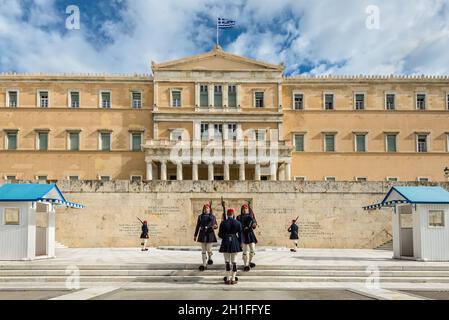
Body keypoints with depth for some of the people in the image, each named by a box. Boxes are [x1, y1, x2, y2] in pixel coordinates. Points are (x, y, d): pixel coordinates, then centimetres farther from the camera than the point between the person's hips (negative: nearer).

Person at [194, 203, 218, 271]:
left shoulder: (212, 217, 2)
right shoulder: (200, 216, 7)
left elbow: (216, 226, 3)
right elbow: (198, 226, 10)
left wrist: (214, 226, -21)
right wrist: (195, 235, 9)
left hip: (210, 234, -2)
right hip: (202, 234, 2)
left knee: (208, 249, -1)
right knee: (203, 250, 2)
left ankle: (210, 258, 32)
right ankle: (204, 264, 8)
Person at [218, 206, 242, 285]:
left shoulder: (223, 223, -5)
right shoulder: (238, 223, -3)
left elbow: (220, 235, -1)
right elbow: (240, 235, 0)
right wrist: (240, 243, 10)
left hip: (226, 243, -1)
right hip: (235, 242, 1)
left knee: (227, 261, 7)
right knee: (234, 261, 7)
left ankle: (228, 279, 9)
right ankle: (233, 279, 9)